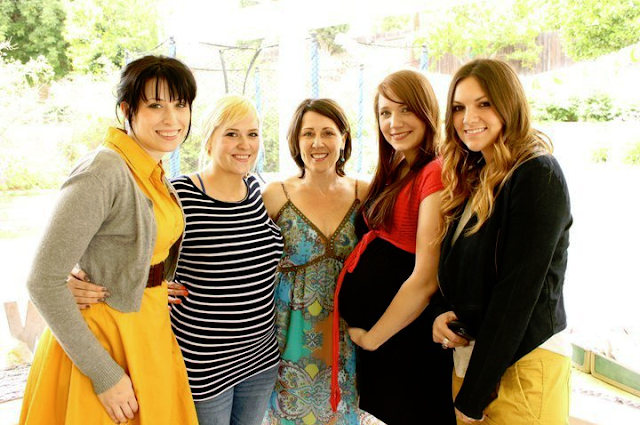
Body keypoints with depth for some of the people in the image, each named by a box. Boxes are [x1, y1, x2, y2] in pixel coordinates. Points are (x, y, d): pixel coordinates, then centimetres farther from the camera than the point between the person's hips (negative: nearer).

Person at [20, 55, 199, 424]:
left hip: (151, 333, 8)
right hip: (104, 338, -8)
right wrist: (103, 374, -20)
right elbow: (43, 282, -23)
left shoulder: (155, 173, 3)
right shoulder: (104, 172, -22)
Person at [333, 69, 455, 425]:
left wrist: (372, 337, -11)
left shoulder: (435, 174, -18)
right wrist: (364, 332, 5)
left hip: (402, 333, -8)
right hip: (364, 327, 8)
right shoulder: (394, 173, 9)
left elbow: (426, 278, -21)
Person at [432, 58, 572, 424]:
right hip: (469, 353, 7)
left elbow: (516, 291, -20)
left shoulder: (538, 176, -15)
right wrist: (442, 314, -7)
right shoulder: (474, 178, 8)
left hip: (523, 363, -7)